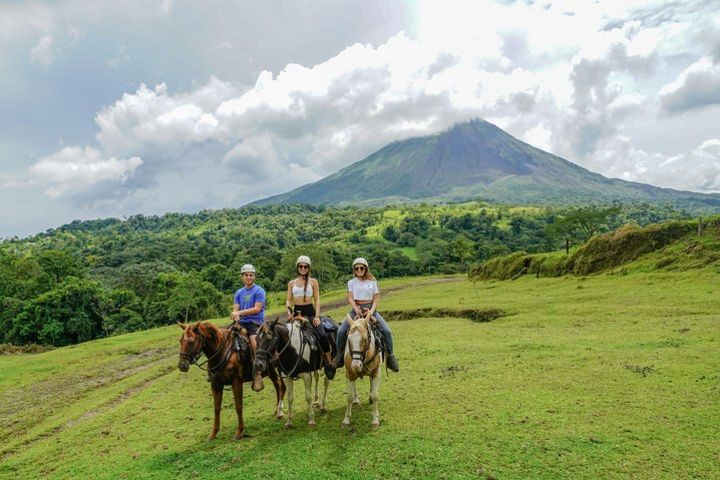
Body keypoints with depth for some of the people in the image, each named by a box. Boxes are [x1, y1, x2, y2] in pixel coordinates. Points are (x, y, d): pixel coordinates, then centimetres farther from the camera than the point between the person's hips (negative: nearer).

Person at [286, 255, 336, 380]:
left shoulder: (313, 282, 6)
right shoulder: (292, 283, 12)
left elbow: (317, 300, 2)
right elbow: (289, 300, 11)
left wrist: (317, 316, -10)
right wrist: (289, 310, -10)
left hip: (310, 311, -3)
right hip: (296, 312, 3)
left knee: (322, 335, -20)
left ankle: (329, 364, -8)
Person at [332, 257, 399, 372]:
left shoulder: (373, 282, 4)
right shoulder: (351, 282, 5)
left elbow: (376, 298, 1)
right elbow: (350, 298, -3)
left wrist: (371, 311, -16)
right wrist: (356, 309, -22)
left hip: (371, 309, 0)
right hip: (356, 309, 1)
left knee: (387, 331, -18)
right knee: (341, 331, -18)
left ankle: (390, 356, 0)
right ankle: (339, 355, 4)